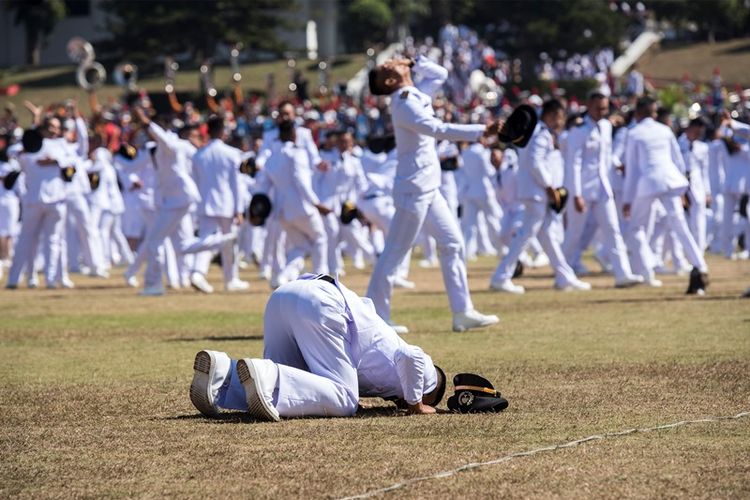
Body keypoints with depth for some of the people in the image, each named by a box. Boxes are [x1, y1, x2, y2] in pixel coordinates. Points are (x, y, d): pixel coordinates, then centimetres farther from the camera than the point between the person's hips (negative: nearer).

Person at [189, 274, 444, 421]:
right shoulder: (425, 375, 12)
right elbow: (410, 358, -13)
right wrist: (416, 405, 3)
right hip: (317, 304, -8)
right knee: (344, 400, -9)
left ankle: (222, 372, -11)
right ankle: (265, 376, -30)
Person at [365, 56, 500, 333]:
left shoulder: (418, 95, 10)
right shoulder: (404, 104, -17)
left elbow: (440, 74, 25)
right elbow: (438, 129, -29)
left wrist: (415, 61, 9)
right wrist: (481, 131, -35)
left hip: (429, 189, 10)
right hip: (414, 188, -10)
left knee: (453, 244, 9)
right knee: (395, 251, -5)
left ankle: (463, 313, 11)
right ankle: (375, 316, -1)